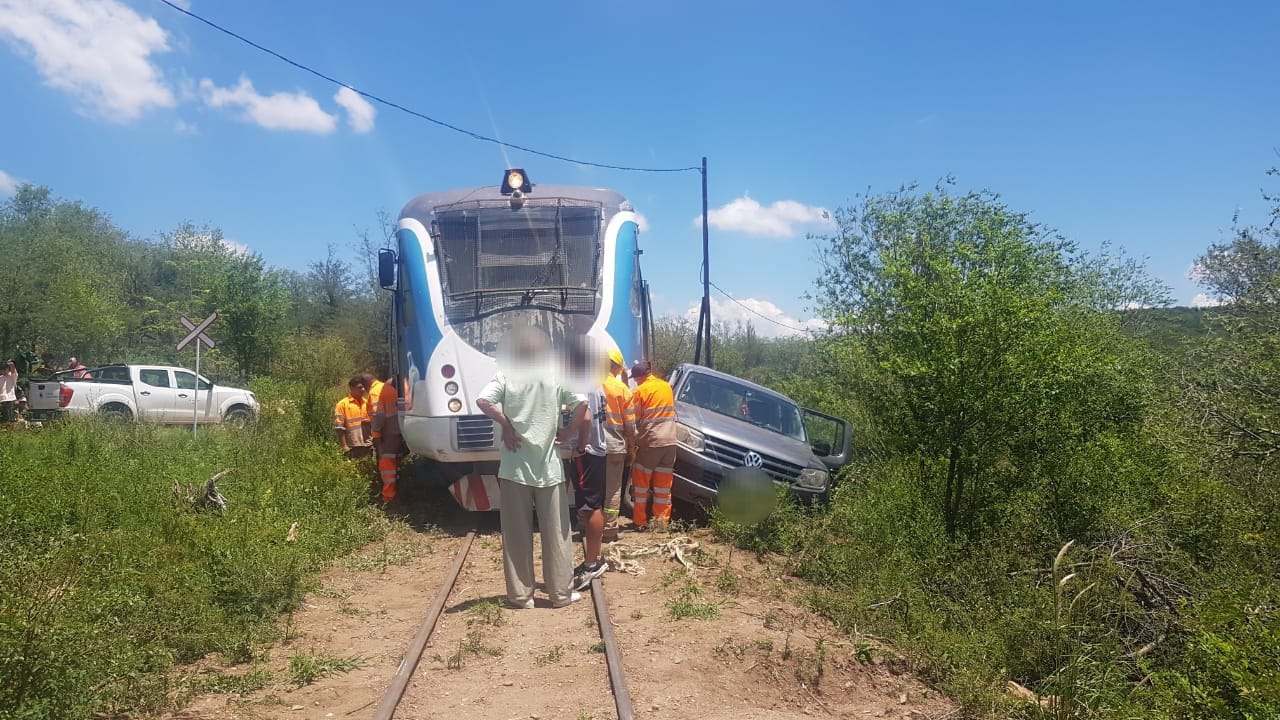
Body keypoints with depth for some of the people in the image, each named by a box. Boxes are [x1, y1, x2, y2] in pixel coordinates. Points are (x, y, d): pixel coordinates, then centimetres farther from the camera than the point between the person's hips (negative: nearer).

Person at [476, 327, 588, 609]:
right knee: (556, 533, 9)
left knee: (517, 535, 9)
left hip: (514, 468, 0)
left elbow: (482, 401, -19)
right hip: (549, 467, 1)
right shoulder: (557, 377, 0)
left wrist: (505, 424, -8)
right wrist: (567, 433, 0)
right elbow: (582, 404, -11)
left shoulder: (505, 376, -3)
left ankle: (520, 595, 15)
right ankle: (561, 593, 17)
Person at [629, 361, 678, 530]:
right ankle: (662, 520, 12)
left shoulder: (641, 390, -6)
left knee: (641, 481, 5)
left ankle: (640, 521, 7)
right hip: (669, 440, 5)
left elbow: (634, 418, -4)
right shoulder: (666, 386, 12)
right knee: (663, 484, 10)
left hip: (650, 441, -5)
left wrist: (633, 439, 11)